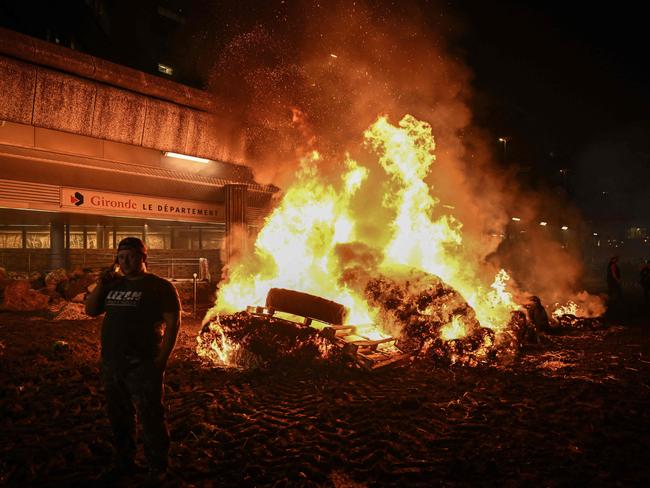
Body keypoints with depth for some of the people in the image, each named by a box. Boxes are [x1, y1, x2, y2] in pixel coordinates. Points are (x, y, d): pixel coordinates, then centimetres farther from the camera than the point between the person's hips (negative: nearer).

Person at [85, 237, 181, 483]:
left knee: (150, 418, 0)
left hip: (142, 366, -6)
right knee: (118, 417, 19)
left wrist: (162, 359, -16)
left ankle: (157, 470, 15)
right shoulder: (114, 284, 13)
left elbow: (173, 322, -10)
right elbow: (91, 310, 16)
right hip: (111, 364, 7)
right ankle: (124, 463, 36)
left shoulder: (159, 286, -6)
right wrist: (100, 284, 1)